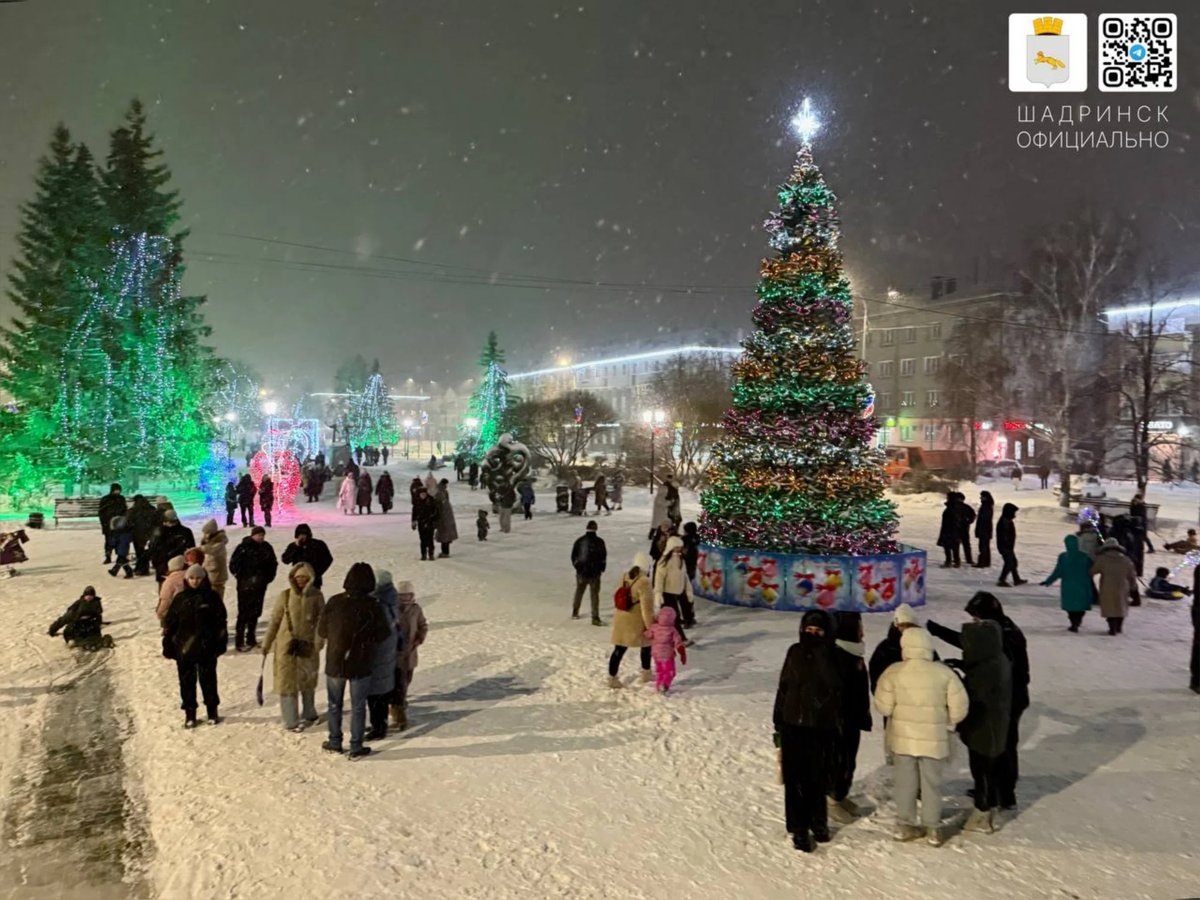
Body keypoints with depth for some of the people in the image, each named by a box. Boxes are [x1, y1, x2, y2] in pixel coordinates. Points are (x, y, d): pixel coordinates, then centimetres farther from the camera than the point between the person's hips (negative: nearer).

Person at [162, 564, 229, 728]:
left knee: (208, 679, 8)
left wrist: (221, 642, -3)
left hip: (206, 648, -2)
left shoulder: (211, 597, -2)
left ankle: (212, 711, 23)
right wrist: (168, 645, 2)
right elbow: (169, 623, 5)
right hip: (183, 648, 2)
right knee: (186, 682, 8)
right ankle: (189, 713, 21)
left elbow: (221, 620, 0)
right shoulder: (180, 599, 2)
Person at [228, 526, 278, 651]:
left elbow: (273, 564, 15)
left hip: (260, 585, 5)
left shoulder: (267, 547, 6)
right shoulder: (244, 547, -10)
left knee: (255, 612, 12)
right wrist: (241, 577, -8)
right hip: (245, 585, -5)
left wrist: (268, 578, 6)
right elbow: (233, 564, -9)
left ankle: (251, 639, 25)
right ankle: (239, 642, 1)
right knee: (244, 612, -5)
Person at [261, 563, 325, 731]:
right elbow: (274, 620, 0)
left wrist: (318, 643, -13)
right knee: (287, 682, 2)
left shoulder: (316, 596, -6)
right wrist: (266, 643, 2)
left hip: (308, 646, 1)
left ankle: (308, 715, 34)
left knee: (308, 681, 16)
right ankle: (291, 721, 12)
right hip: (286, 645, -1)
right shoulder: (285, 595, -6)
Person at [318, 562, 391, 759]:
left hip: (334, 663, 2)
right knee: (358, 707, 10)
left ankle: (335, 742, 30)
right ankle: (356, 747, 15)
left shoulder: (334, 602, -10)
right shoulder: (372, 606, -16)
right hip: (360, 666, -2)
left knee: (335, 704, 20)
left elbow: (321, 631, -1)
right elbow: (383, 634, -7)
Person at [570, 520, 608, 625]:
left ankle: (575, 612, 32)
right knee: (595, 595, 3)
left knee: (579, 592, 21)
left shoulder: (579, 541, -5)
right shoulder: (599, 541, -10)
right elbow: (603, 557, -5)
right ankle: (595, 618, -1)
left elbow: (573, 556, 1)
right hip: (595, 573, -2)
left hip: (581, 572, 2)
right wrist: (601, 569, 10)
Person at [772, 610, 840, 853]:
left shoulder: (833, 657, -5)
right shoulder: (796, 653, 0)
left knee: (818, 778, 12)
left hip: (822, 727, -1)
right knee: (796, 779, 3)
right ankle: (799, 829, 14)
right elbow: (784, 687, 6)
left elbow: (838, 689, -11)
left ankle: (818, 822, 32)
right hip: (794, 725, 1)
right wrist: (778, 722, 7)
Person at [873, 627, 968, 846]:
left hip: (902, 737, 0)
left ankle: (905, 826, 22)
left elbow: (883, 706, -10)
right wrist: (946, 723, 11)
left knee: (905, 782, 13)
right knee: (932, 783, 14)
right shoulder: (944, 672, -11)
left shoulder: (893, 672, -12)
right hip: (933, 739, 0)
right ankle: (933, 829, 21)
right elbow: (959, 708, -7)